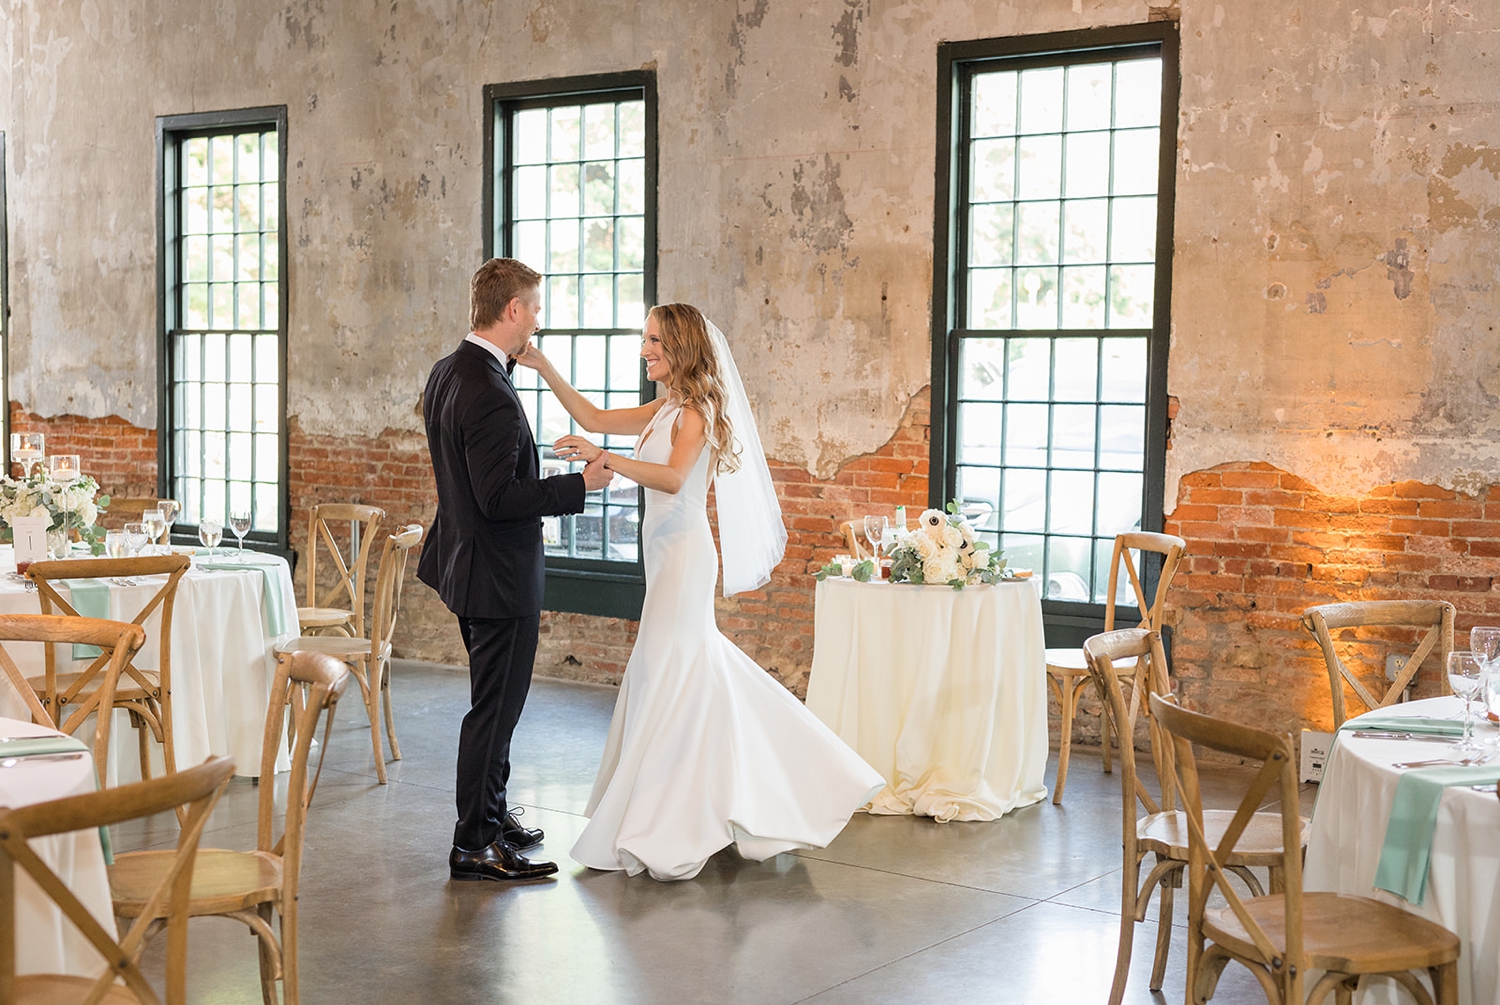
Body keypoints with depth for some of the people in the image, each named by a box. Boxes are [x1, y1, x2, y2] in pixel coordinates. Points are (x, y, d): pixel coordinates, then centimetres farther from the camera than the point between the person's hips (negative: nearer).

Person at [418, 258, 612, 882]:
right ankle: (474, 847, 9)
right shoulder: (490, 396, -26)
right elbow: (499, 497, -27)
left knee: (494, 701, 22)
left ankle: (491, 815, 35)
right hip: (500, 574, -11)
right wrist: (582, 484, -22)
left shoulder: (447, 371, 7)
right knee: (494, 707, -1)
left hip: (469, 563, 11)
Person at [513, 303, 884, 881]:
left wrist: (603, 458, -38)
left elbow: (673, 478, -29)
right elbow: (593, 419, 18)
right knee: (698, 674, 13)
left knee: (664, 678, -7)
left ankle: (667, 832, -2)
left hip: (683, 556, -9)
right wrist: (543, 368, 11)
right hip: (668, 556, 9)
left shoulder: (696, 410, -12)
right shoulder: (665, 409, 15)